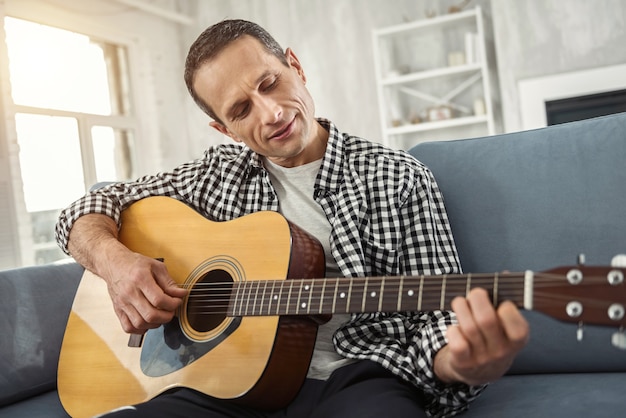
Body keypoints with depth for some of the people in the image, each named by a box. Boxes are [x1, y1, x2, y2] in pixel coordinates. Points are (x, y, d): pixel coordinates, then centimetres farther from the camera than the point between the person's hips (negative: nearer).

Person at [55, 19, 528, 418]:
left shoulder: (399, 178, 1)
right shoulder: (219, 173, 11)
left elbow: (435, 316, -1)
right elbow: (87, 210, 16)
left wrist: (466, 364, -25)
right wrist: (115, 259, -7)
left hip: (356, 375, -1)